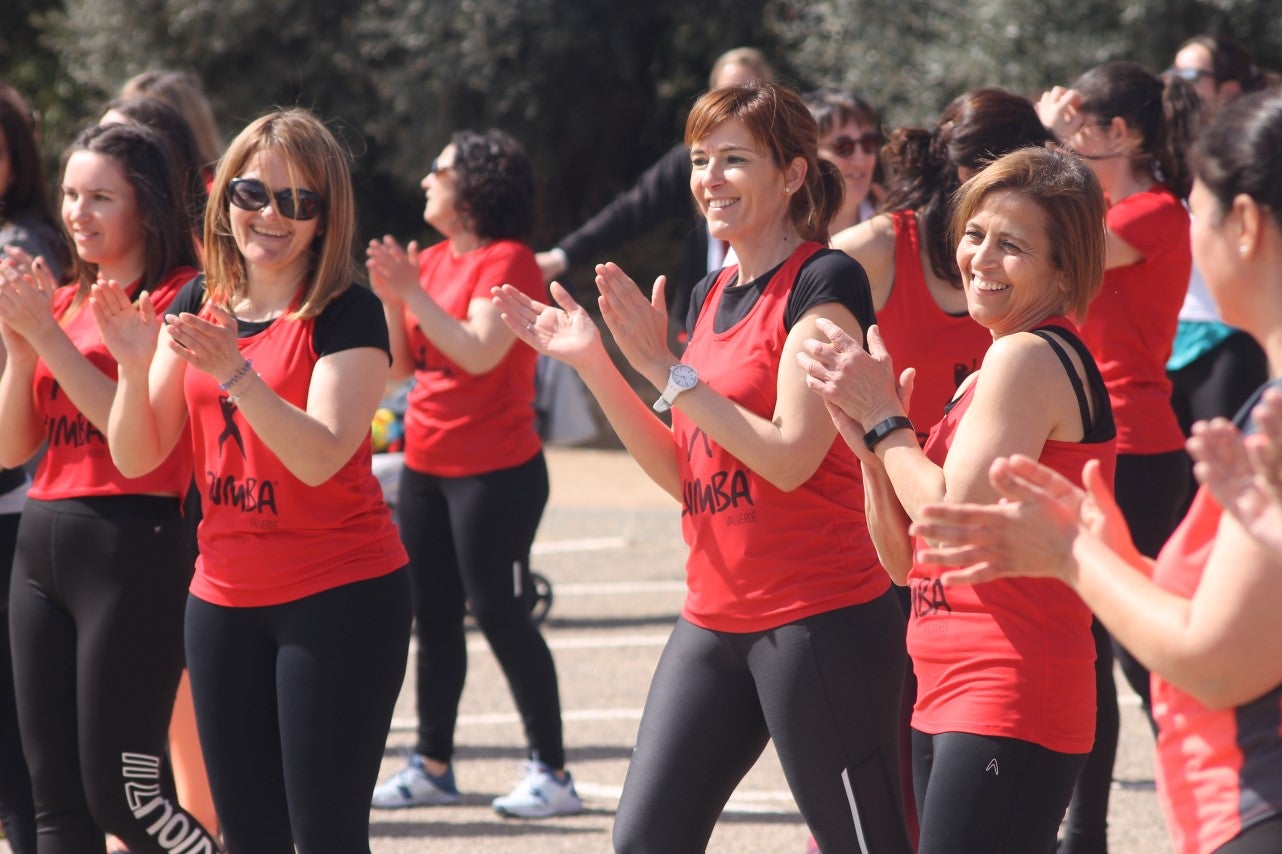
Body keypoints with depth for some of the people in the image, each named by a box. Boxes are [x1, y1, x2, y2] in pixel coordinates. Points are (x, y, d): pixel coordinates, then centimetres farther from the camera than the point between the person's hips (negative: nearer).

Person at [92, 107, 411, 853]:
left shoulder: (348, 314, -9)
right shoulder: (199, 305, 8)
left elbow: (319, 456, -21)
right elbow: (136, 457, 4)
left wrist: (232, 370, -31)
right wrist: (135, 366, -13)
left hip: (339, 598, -6)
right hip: (226, 599, 6)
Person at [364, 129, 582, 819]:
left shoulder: (508, 262, -12)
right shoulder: (431, 262, 11)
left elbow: (479, 352, -24)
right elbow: (401, 364, 11)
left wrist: (414, 290, -22)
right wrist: (390, 295, -4)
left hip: (495, 470, -8)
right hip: (426, 467, 8)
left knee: (499, 612, -8)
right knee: (433, 618, 11)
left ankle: (551, 771, -2)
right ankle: (432, 766, 19)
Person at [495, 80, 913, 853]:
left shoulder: (823, 282, -10)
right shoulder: (712, 296, 14)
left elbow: (791, 456, -19)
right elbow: (684, 473, 14)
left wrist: (665, 369, -18)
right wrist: (593, 364, 7)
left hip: (819, 621, -8)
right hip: (716, 618, 8)